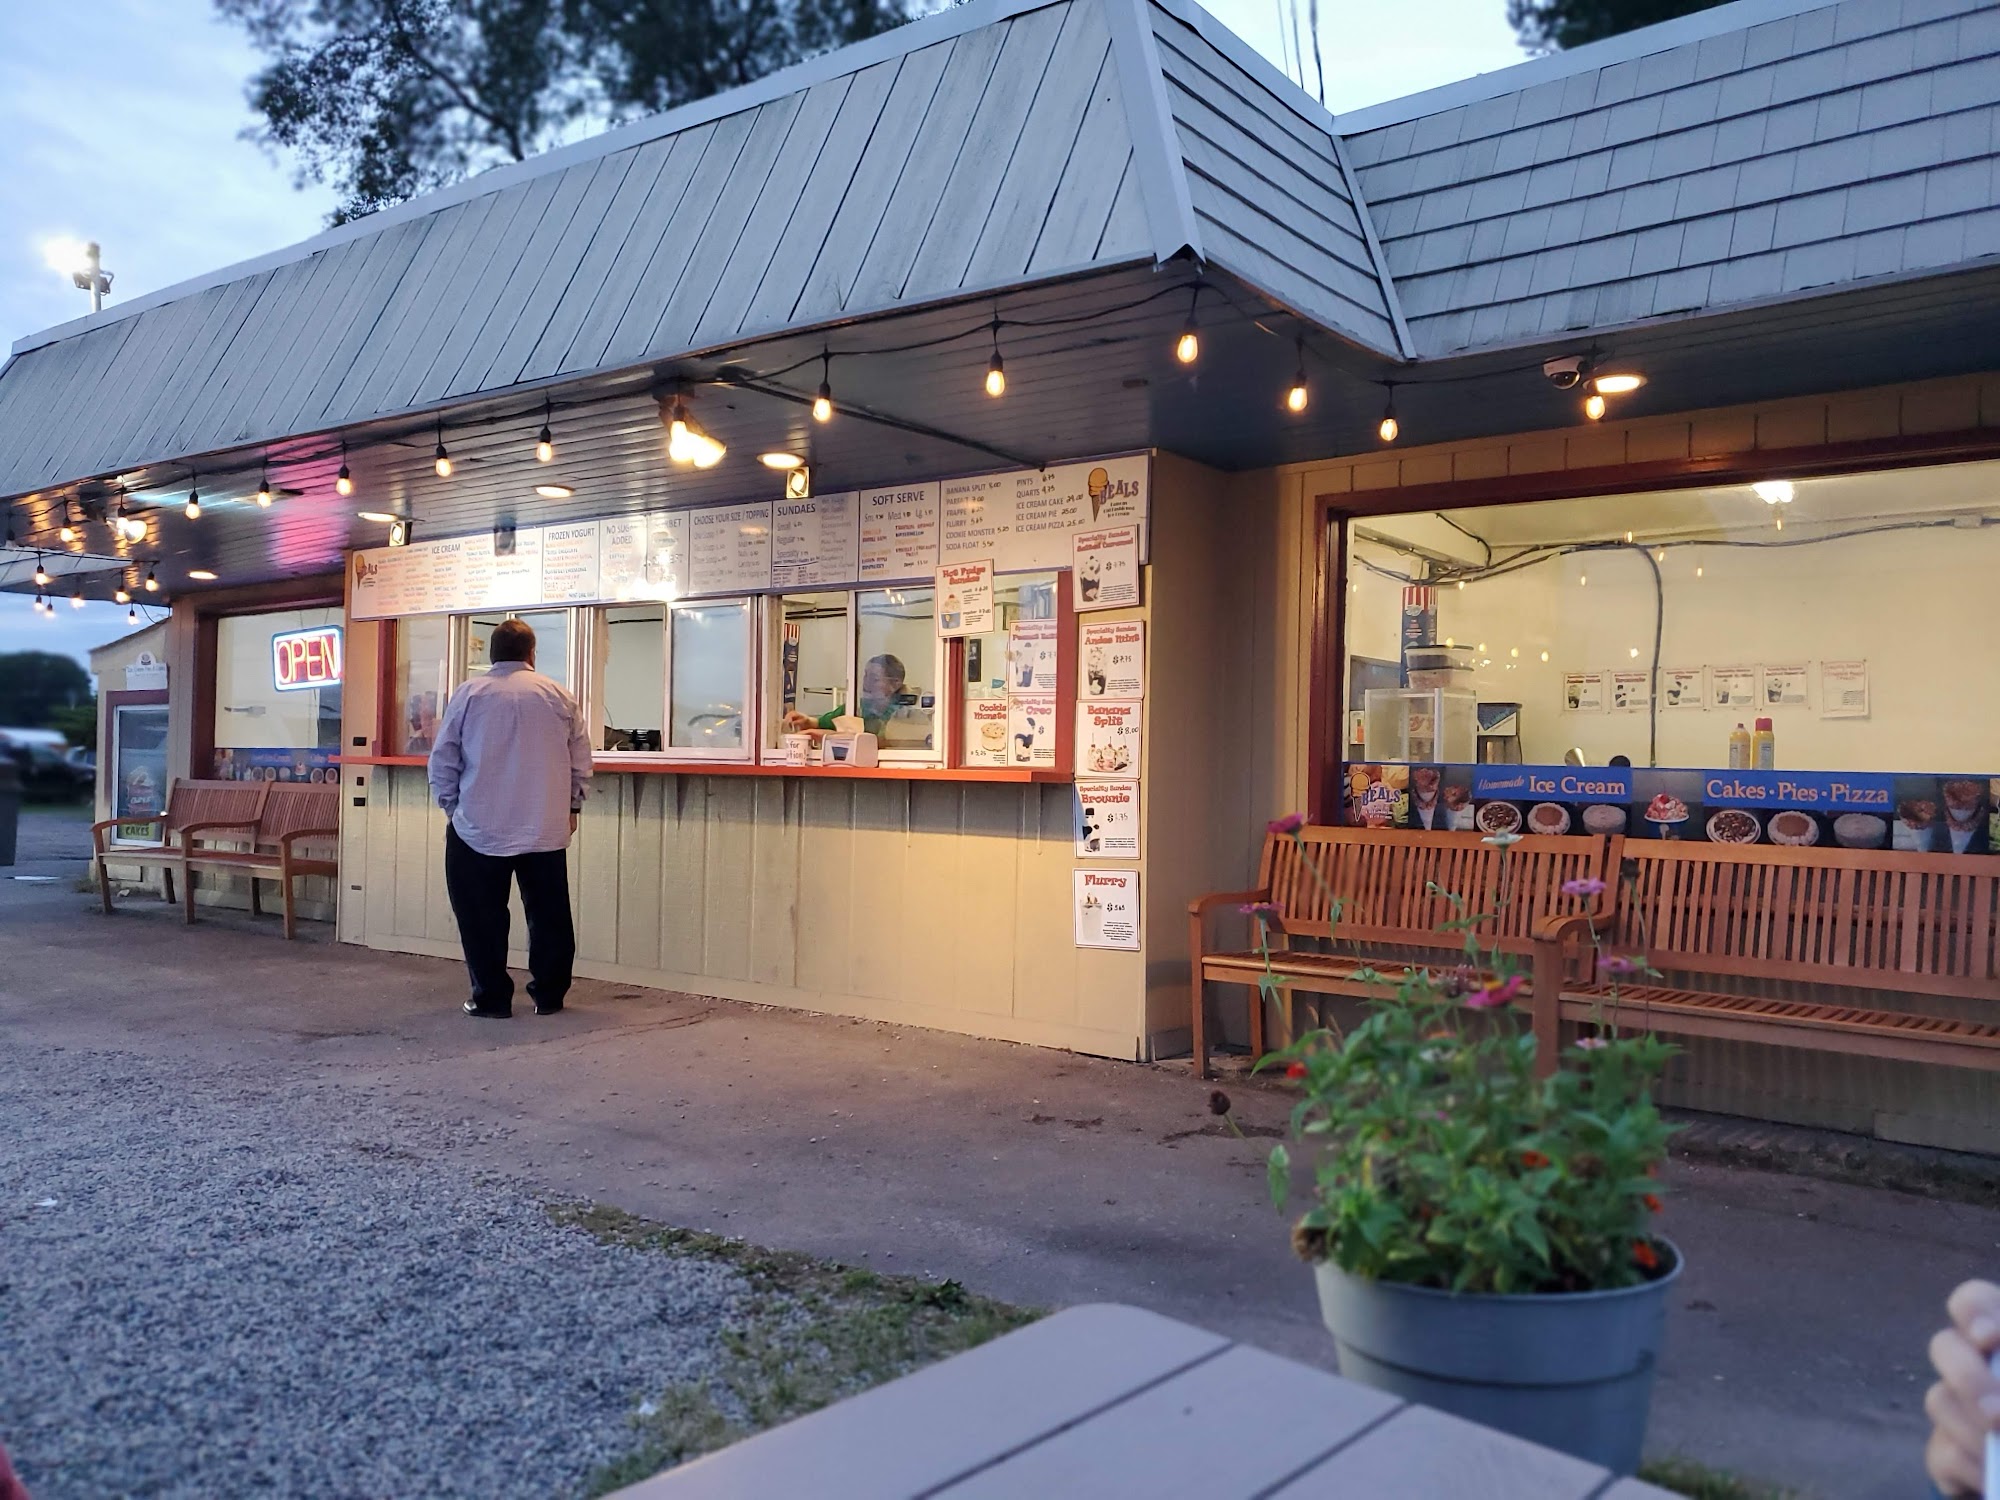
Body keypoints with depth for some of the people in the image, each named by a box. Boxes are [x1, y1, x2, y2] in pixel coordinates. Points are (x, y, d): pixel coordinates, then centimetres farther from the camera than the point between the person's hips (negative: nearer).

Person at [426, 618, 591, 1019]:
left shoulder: (469, 694, -2)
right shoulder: (560, 697, 2)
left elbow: (442, 760, 2)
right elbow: (581, 762, 6)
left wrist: (452, 806, 14)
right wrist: (571, 807, 18)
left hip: (480, 828, -2)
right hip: (546, 830, 2)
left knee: (483, 917, 7)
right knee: (548, 914, 11)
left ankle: (492, 998, 10)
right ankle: (549, 995, 17)